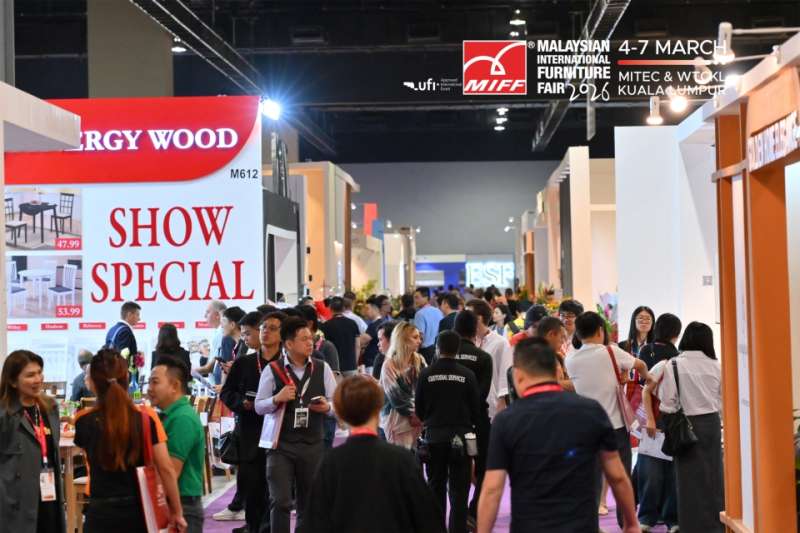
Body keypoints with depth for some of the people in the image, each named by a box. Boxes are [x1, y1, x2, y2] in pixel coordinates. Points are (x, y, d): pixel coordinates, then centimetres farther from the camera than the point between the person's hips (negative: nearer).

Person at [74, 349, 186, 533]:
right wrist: (176, 512, -1)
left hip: (102, 514, -1)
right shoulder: (146, 418, -9)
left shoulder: (84, 421, -6)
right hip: (140, 511, 1)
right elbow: (165, 469, -9)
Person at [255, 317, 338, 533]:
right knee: (280, 502, -9)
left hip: (313, 444, 3)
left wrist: (327, 407, -15)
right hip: (281, 444, -2)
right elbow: (259, 407, 2)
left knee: (309, 503, 10)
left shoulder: (322, 368, 4)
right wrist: (277, 399, -17)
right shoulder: (272, 369, -2)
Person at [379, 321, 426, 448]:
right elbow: (395, 396, -8)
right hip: (397, 418, -4)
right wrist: (412, 414, -7)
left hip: (418, 417, 4)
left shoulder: (419, 360, 7)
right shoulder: (389, 365, -8)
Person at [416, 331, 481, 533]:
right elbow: (476, 407, -1)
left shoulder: (426, 374, -6)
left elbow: (419, 408, 1)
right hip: (461, 435, -1)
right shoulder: (467, 375, -8)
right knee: (459, 489, 4)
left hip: (434, 435, 1)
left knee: (436, 486, 14)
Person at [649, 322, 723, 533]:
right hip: (712, 423, 3)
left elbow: (668, 403, -11)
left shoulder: (673, 365, -12)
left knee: (690, 476, 4)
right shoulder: (715, 366, -3)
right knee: (712, 473, 12)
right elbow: (721, 400, 4)